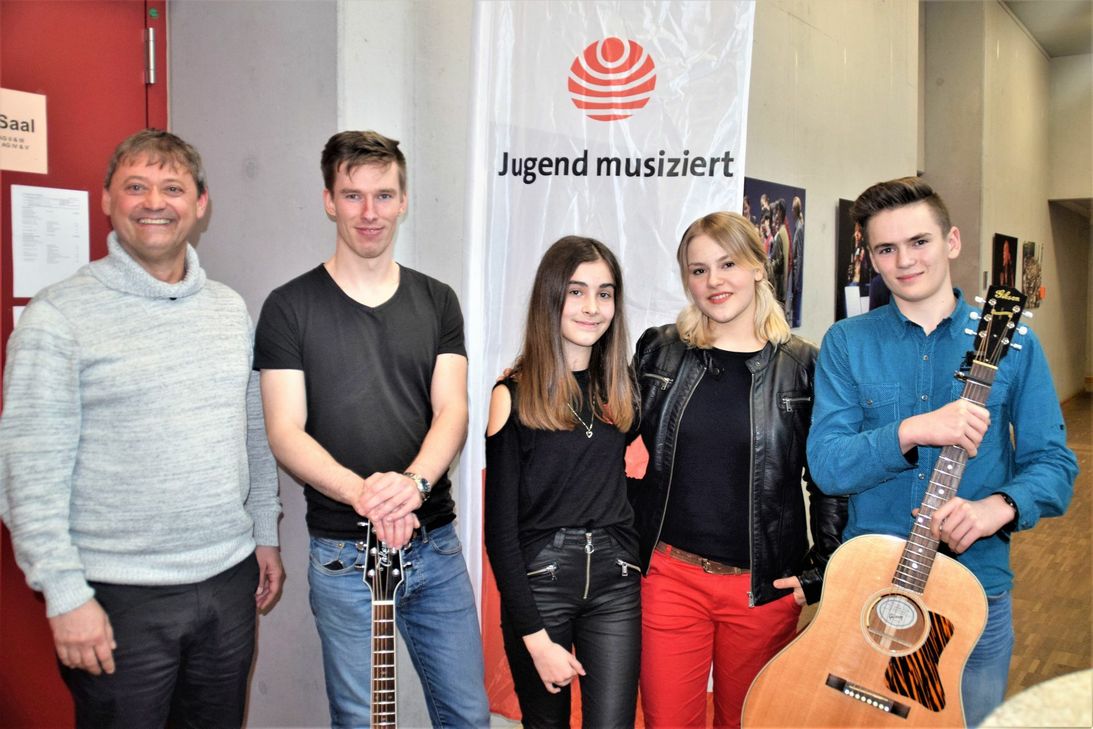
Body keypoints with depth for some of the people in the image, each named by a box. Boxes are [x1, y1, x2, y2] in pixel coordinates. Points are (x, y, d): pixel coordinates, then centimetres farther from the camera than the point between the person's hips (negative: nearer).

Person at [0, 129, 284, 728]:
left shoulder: (230, 308, 7)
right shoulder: (58, 315, -10)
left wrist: (265, 534, 14)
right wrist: (65, 595, -14)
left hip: (230, 578, 5)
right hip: (121, 597, -5)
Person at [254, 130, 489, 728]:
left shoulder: (437, 301, 6)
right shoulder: (289, 308, -3)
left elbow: (452, 410, -3)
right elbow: (285, 432, -8)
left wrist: (414, 482, -24)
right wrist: (362, 492, -25)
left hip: (435, 542, 3)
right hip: (342, 553, -3)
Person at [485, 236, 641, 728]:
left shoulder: (621, 385, 6)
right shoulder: (515, 394, -7)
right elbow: (500, 526, -8)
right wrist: (535, 636, -11)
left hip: (615, 579, 3)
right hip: (538, 579, -2)